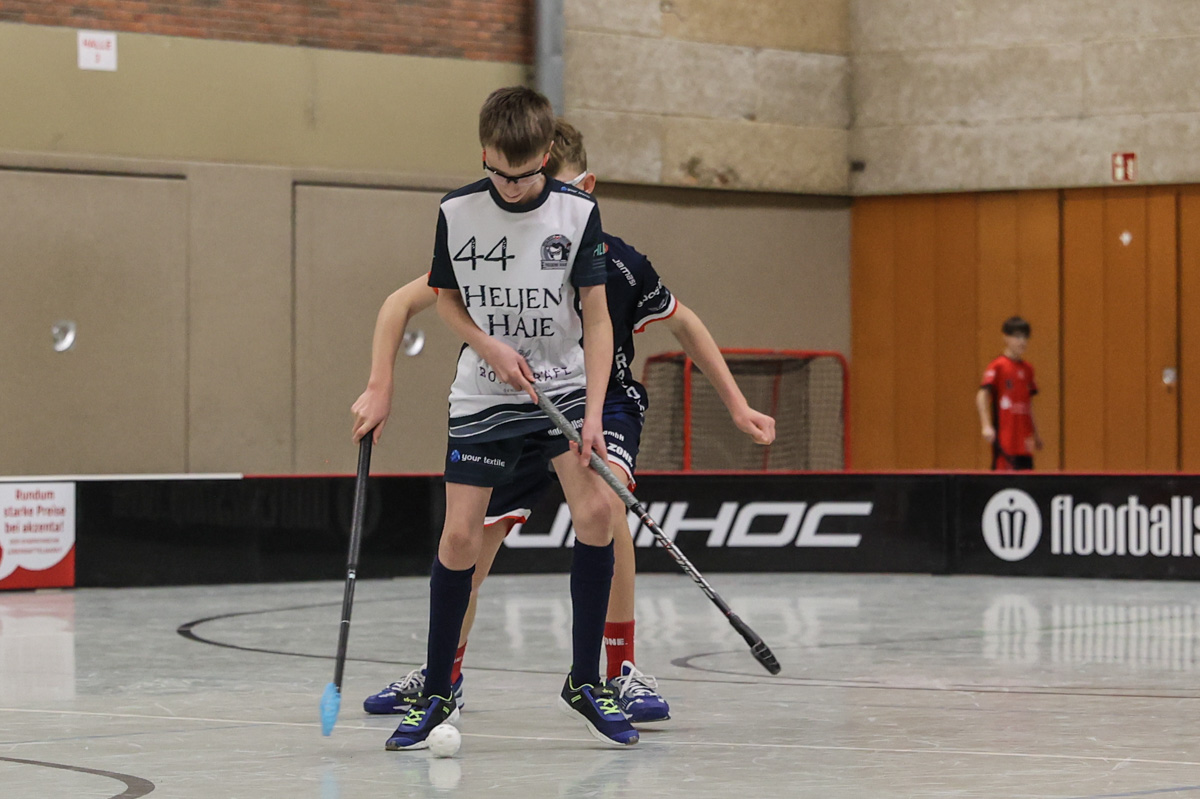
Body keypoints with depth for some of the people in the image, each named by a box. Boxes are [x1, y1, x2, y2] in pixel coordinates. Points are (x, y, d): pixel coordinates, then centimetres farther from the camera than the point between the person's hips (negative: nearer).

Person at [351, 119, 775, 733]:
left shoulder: (617, 264, -19)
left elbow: (683, 323, 0)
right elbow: (402, 303, -8)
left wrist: (736, 404, 1)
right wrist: (379, 390, -18)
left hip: (603, 402, -2)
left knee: (604, 504, -34)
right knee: (468, 549, -1)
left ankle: (620, 671, -21)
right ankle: (445, 672, 31)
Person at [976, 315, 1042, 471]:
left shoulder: (1027, 369, 14)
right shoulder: (998, 367, -6)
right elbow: (982, 396, -14)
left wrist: (1035, 434, 24)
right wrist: (987, 426, -25)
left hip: (1024, 442, 6)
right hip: (1005, 439, -6)